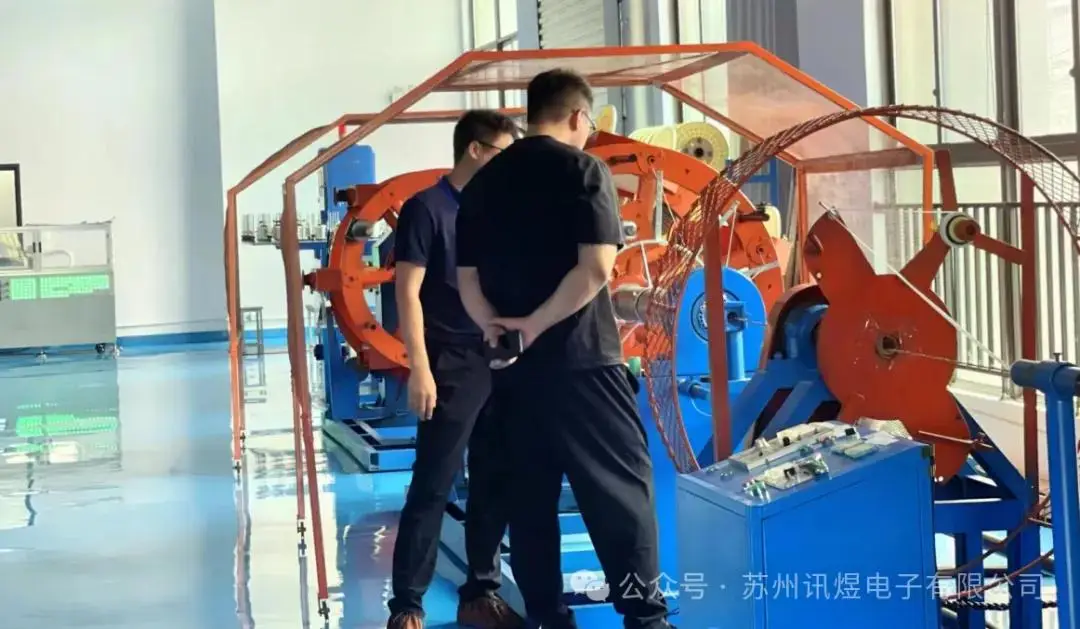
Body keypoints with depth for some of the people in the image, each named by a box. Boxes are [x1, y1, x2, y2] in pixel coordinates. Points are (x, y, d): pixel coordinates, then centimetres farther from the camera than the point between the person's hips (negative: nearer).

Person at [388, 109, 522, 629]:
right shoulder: (426, 209, -6)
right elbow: (408, 293, -10)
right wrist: (419, 370, -16)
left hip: (499, 364, 7)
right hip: (451, 367, -7)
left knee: (494, 486, 8)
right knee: (432, 488, -5)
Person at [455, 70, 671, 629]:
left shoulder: (482, 183, 11)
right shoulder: (582, 168, -5)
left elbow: (467, 279, 7)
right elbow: (596, 267, -16)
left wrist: (499, 329, -1)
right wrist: (537, 324, -12)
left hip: (512, 366, 6)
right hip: (579, 359, -6)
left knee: (530, 494, 10)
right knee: (622, 486, 1)